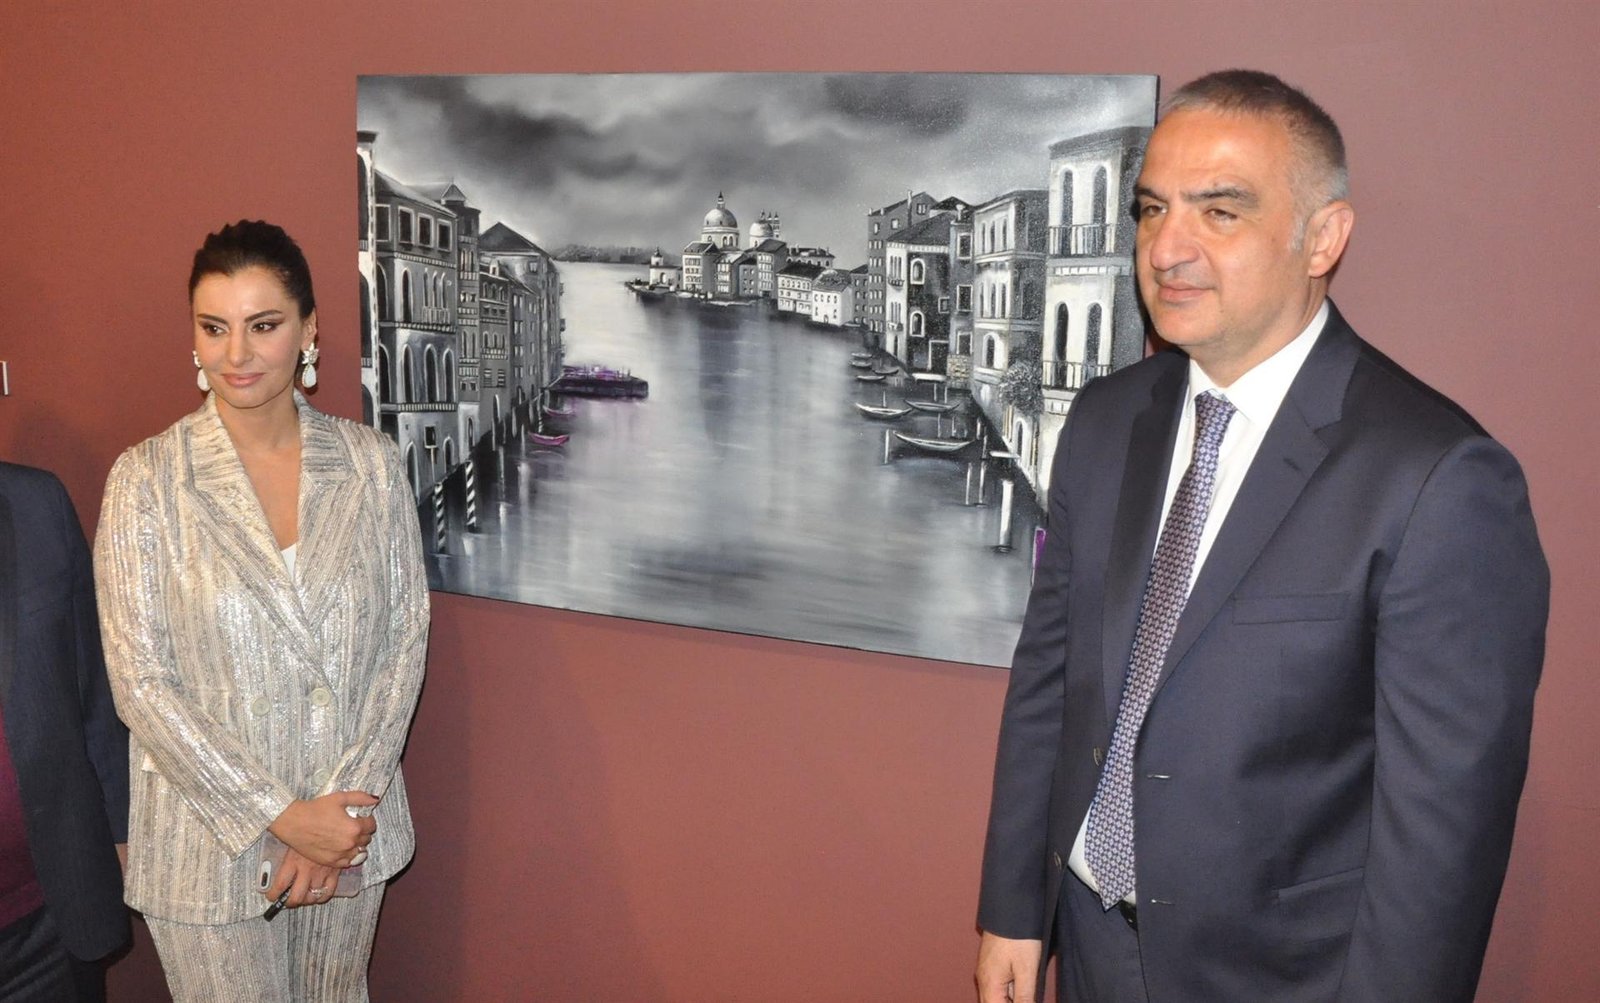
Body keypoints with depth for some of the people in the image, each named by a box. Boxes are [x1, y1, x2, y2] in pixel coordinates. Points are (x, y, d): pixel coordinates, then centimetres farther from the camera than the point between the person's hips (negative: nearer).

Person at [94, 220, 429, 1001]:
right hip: (211, 835, -2)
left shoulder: (370, 462, -4)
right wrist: (281, 817, -15)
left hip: (350, 822, 2)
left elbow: (405, 639, -3)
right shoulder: (147, 478, -10)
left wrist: (350, 798, -11)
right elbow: (141, 681, -11)